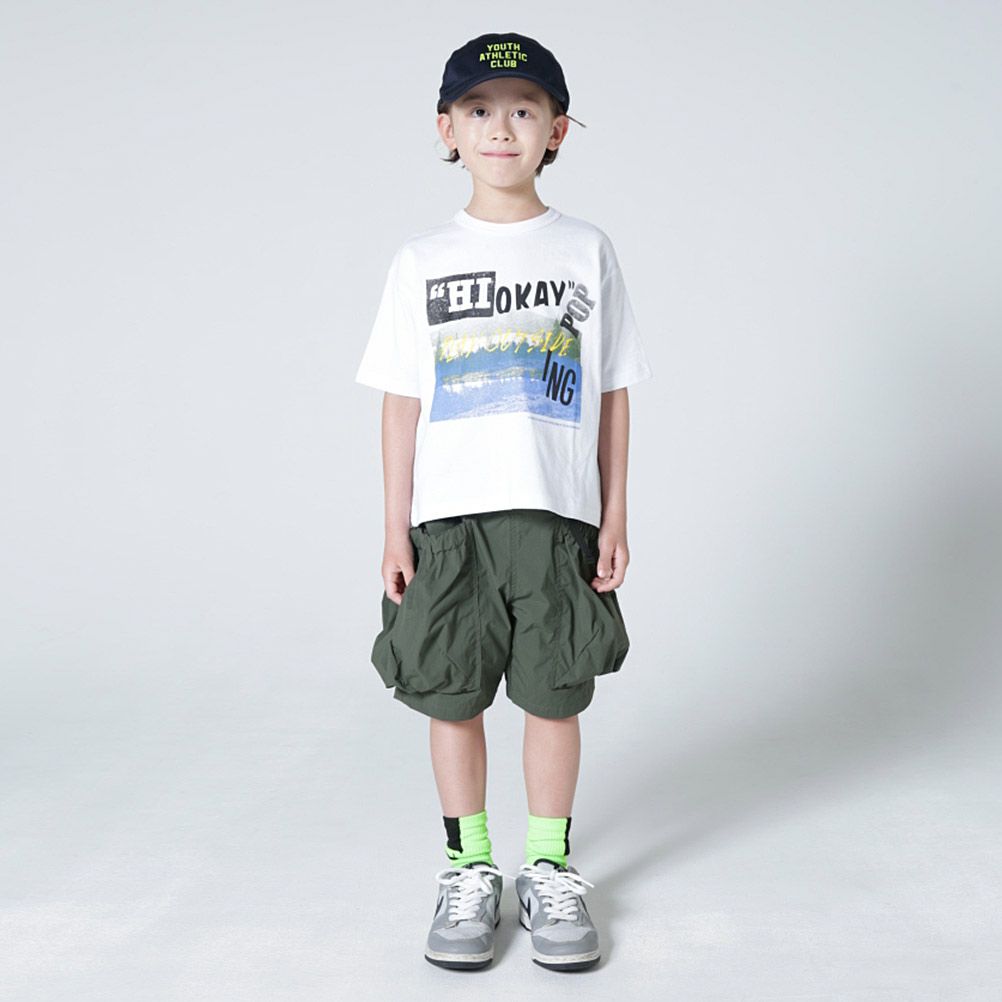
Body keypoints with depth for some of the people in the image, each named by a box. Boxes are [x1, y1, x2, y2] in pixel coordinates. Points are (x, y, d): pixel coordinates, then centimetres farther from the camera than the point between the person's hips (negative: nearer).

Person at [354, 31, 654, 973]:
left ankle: (549, 870, 22)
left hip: (558, 516, 0)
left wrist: (614, 517, 2)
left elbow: (613, 395, 6)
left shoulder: (587, 251, 6)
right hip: (449, 517, 1)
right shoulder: (421, 259, 6)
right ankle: (469, 868, 23)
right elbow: (403, 402, 5)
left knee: (554, 695, 6)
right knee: (452, 697, 6)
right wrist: (396, 530, 1)